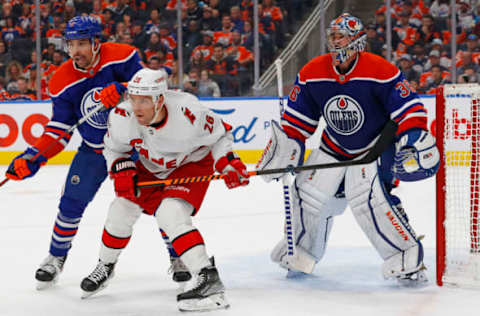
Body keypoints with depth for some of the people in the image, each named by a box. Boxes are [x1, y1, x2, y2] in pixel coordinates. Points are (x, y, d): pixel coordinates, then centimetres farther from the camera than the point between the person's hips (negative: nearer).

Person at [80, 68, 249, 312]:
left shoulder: (187, 113, -36)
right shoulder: (122, 117, -26)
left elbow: (220, 134, -16)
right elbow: (114, 148, -3)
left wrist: (229, 163, -28)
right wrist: (121, 171, -20)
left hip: (192, 164, -5)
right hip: (151, 166, 5)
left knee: (170, 214, -27)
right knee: (122, 209, 6)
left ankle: (208, 279, -31)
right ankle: (105, 266, 34)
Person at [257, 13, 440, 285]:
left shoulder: (380, 72, -22)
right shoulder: (312, 74, -8)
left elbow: (409, 110, -19)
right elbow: (297, 120, 2)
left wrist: (416, 141, -30)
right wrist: (283, 151, -1)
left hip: (376, 144, -5)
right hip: (335, 147, 5)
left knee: (366, 194, -24)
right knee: (309, 191, 1)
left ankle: (406, 255, -13)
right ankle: (303, 251, 28)